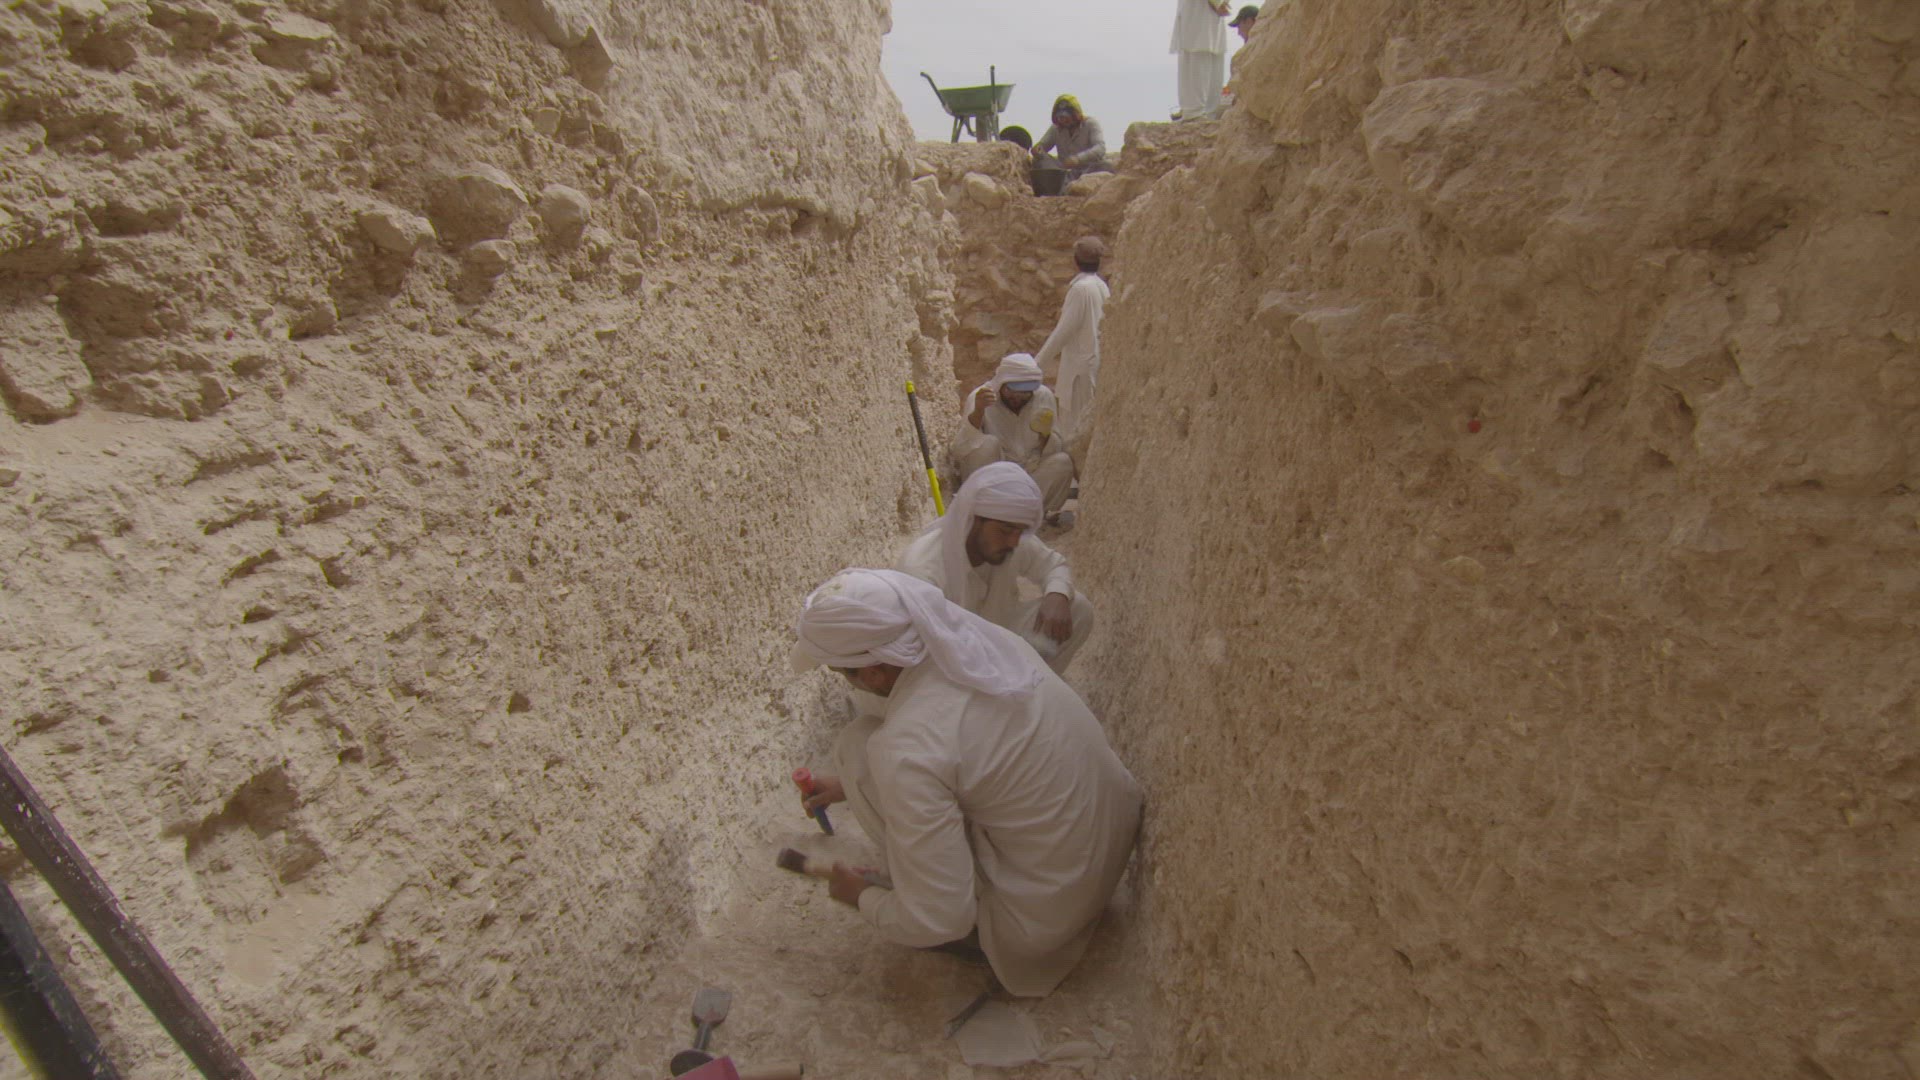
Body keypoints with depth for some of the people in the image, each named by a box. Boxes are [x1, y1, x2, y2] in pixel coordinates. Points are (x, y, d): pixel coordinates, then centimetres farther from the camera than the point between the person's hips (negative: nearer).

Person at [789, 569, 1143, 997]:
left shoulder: (905, 750, -29)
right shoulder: (979, 638, -7)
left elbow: (939, 922, -22)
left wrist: (861, 897, -2)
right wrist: (854, 783, 22)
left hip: (1048, 911, -7)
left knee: (857, 744, -8)